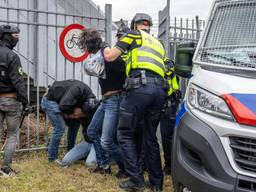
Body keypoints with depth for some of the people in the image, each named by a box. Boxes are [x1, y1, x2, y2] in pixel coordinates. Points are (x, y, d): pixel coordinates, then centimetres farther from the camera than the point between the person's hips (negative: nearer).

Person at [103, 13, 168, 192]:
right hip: (160, 90, 6)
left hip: (139, 87, -6)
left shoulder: (134, 35, 13)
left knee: (125, 135, 4)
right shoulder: (158, 43, 32)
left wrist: (105, 47, 32)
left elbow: (110, 56, 10)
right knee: (150, 137, 15)